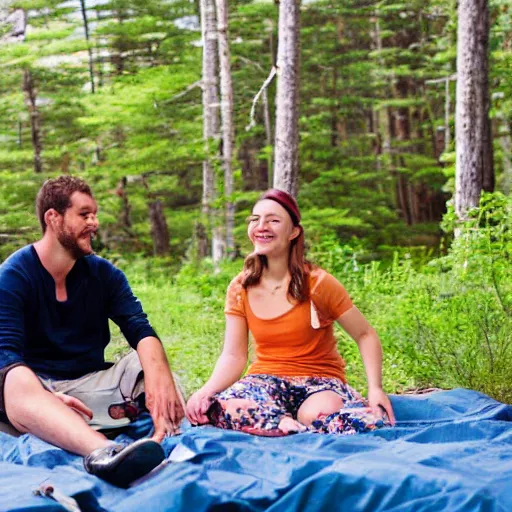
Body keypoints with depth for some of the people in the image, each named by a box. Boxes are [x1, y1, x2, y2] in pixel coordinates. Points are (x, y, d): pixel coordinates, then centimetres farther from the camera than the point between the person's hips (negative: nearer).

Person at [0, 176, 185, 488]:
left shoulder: (105, 274, 9)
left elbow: (141, 332, -6)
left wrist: (158, 376, -30)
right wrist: (47, 400, -38)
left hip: (91, 385, 5)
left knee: (154, 362, -17)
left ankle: (164, 441, -49)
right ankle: (104, 452, -67)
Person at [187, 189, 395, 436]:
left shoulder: (317, 283, -8)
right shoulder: (239, 289, 1)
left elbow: (365, 335, -2)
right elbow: (233, 356, -2)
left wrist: (375, 388, -17)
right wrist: (206, 391, -22)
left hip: (320, 380, -3)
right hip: (267, 380, 3)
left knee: (319, 413, -41)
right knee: (217, 409, -33)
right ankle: (303, 427, -22)